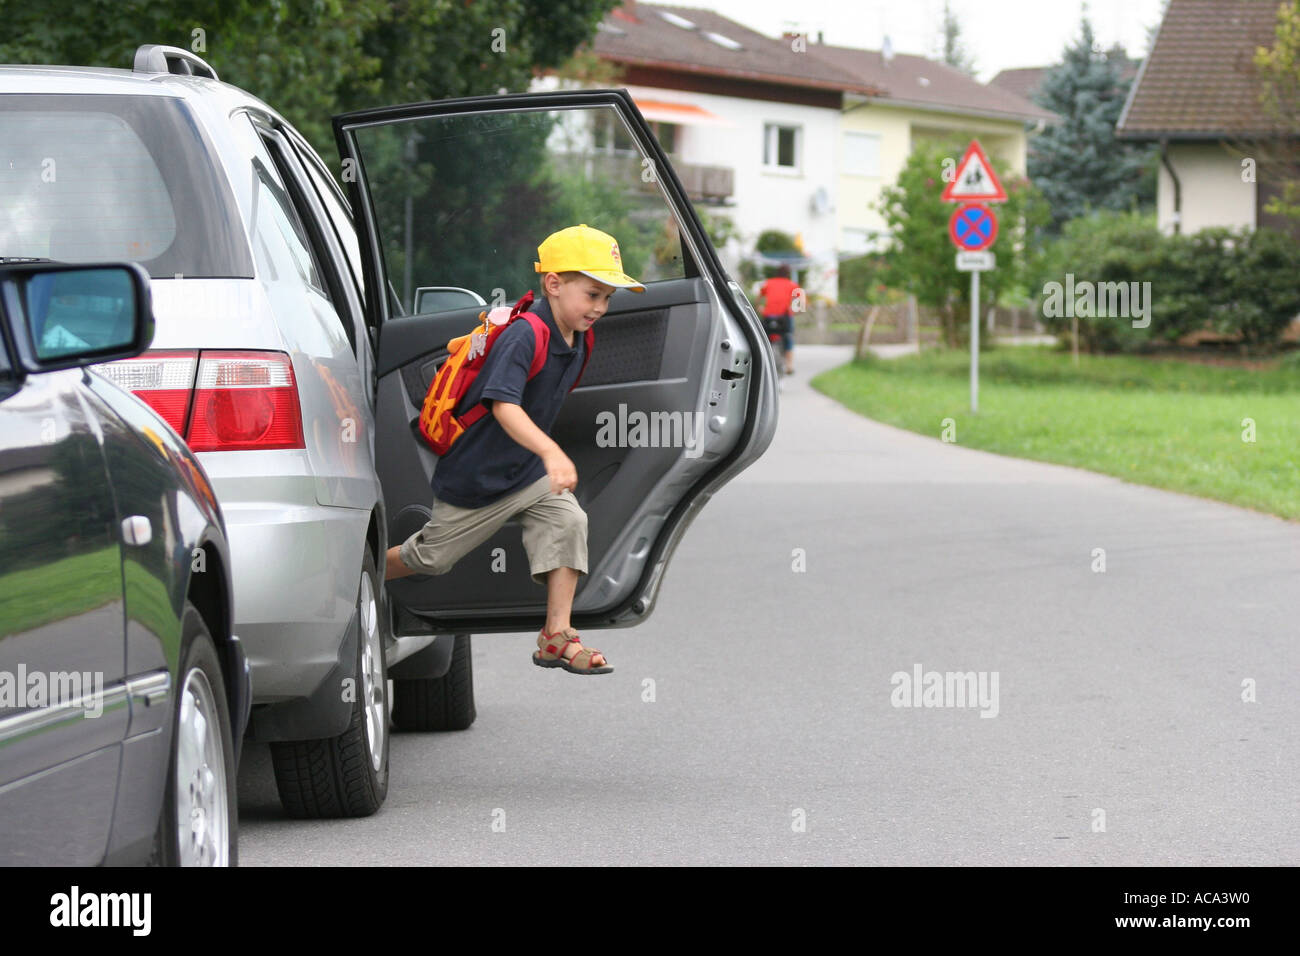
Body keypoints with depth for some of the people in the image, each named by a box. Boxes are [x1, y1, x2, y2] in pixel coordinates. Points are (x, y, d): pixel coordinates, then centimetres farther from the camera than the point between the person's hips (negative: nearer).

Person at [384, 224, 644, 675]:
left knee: (568, 521, -17)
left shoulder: (575, 341, -1)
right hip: (474, 475, -7)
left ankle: (556, 637, -13)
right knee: (432, 557, 9)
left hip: (527, 470, 7)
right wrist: (550, 452, -55)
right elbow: (504, 405, -42)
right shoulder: (522, 337, -29)